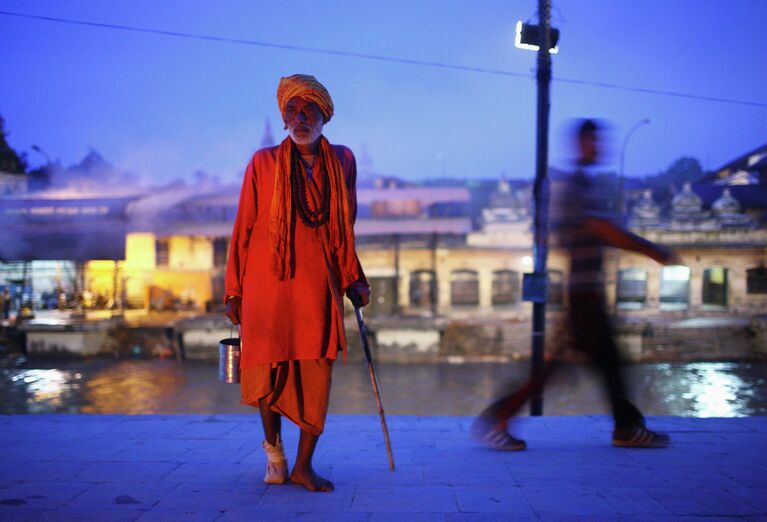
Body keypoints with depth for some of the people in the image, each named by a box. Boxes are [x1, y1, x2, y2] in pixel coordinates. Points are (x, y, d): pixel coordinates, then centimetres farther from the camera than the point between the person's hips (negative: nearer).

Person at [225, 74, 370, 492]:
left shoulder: (342, 162, 8)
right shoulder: (263, 163, 0)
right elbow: (243, 230, 2)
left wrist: (352, 280, 11)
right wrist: (234, 292, 0)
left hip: (318, 284, 2)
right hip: (268, 281, -2)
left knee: (316, 375, -1)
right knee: (268, 373, 3)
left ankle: (303, 466, 10)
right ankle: (273, 445, 29)